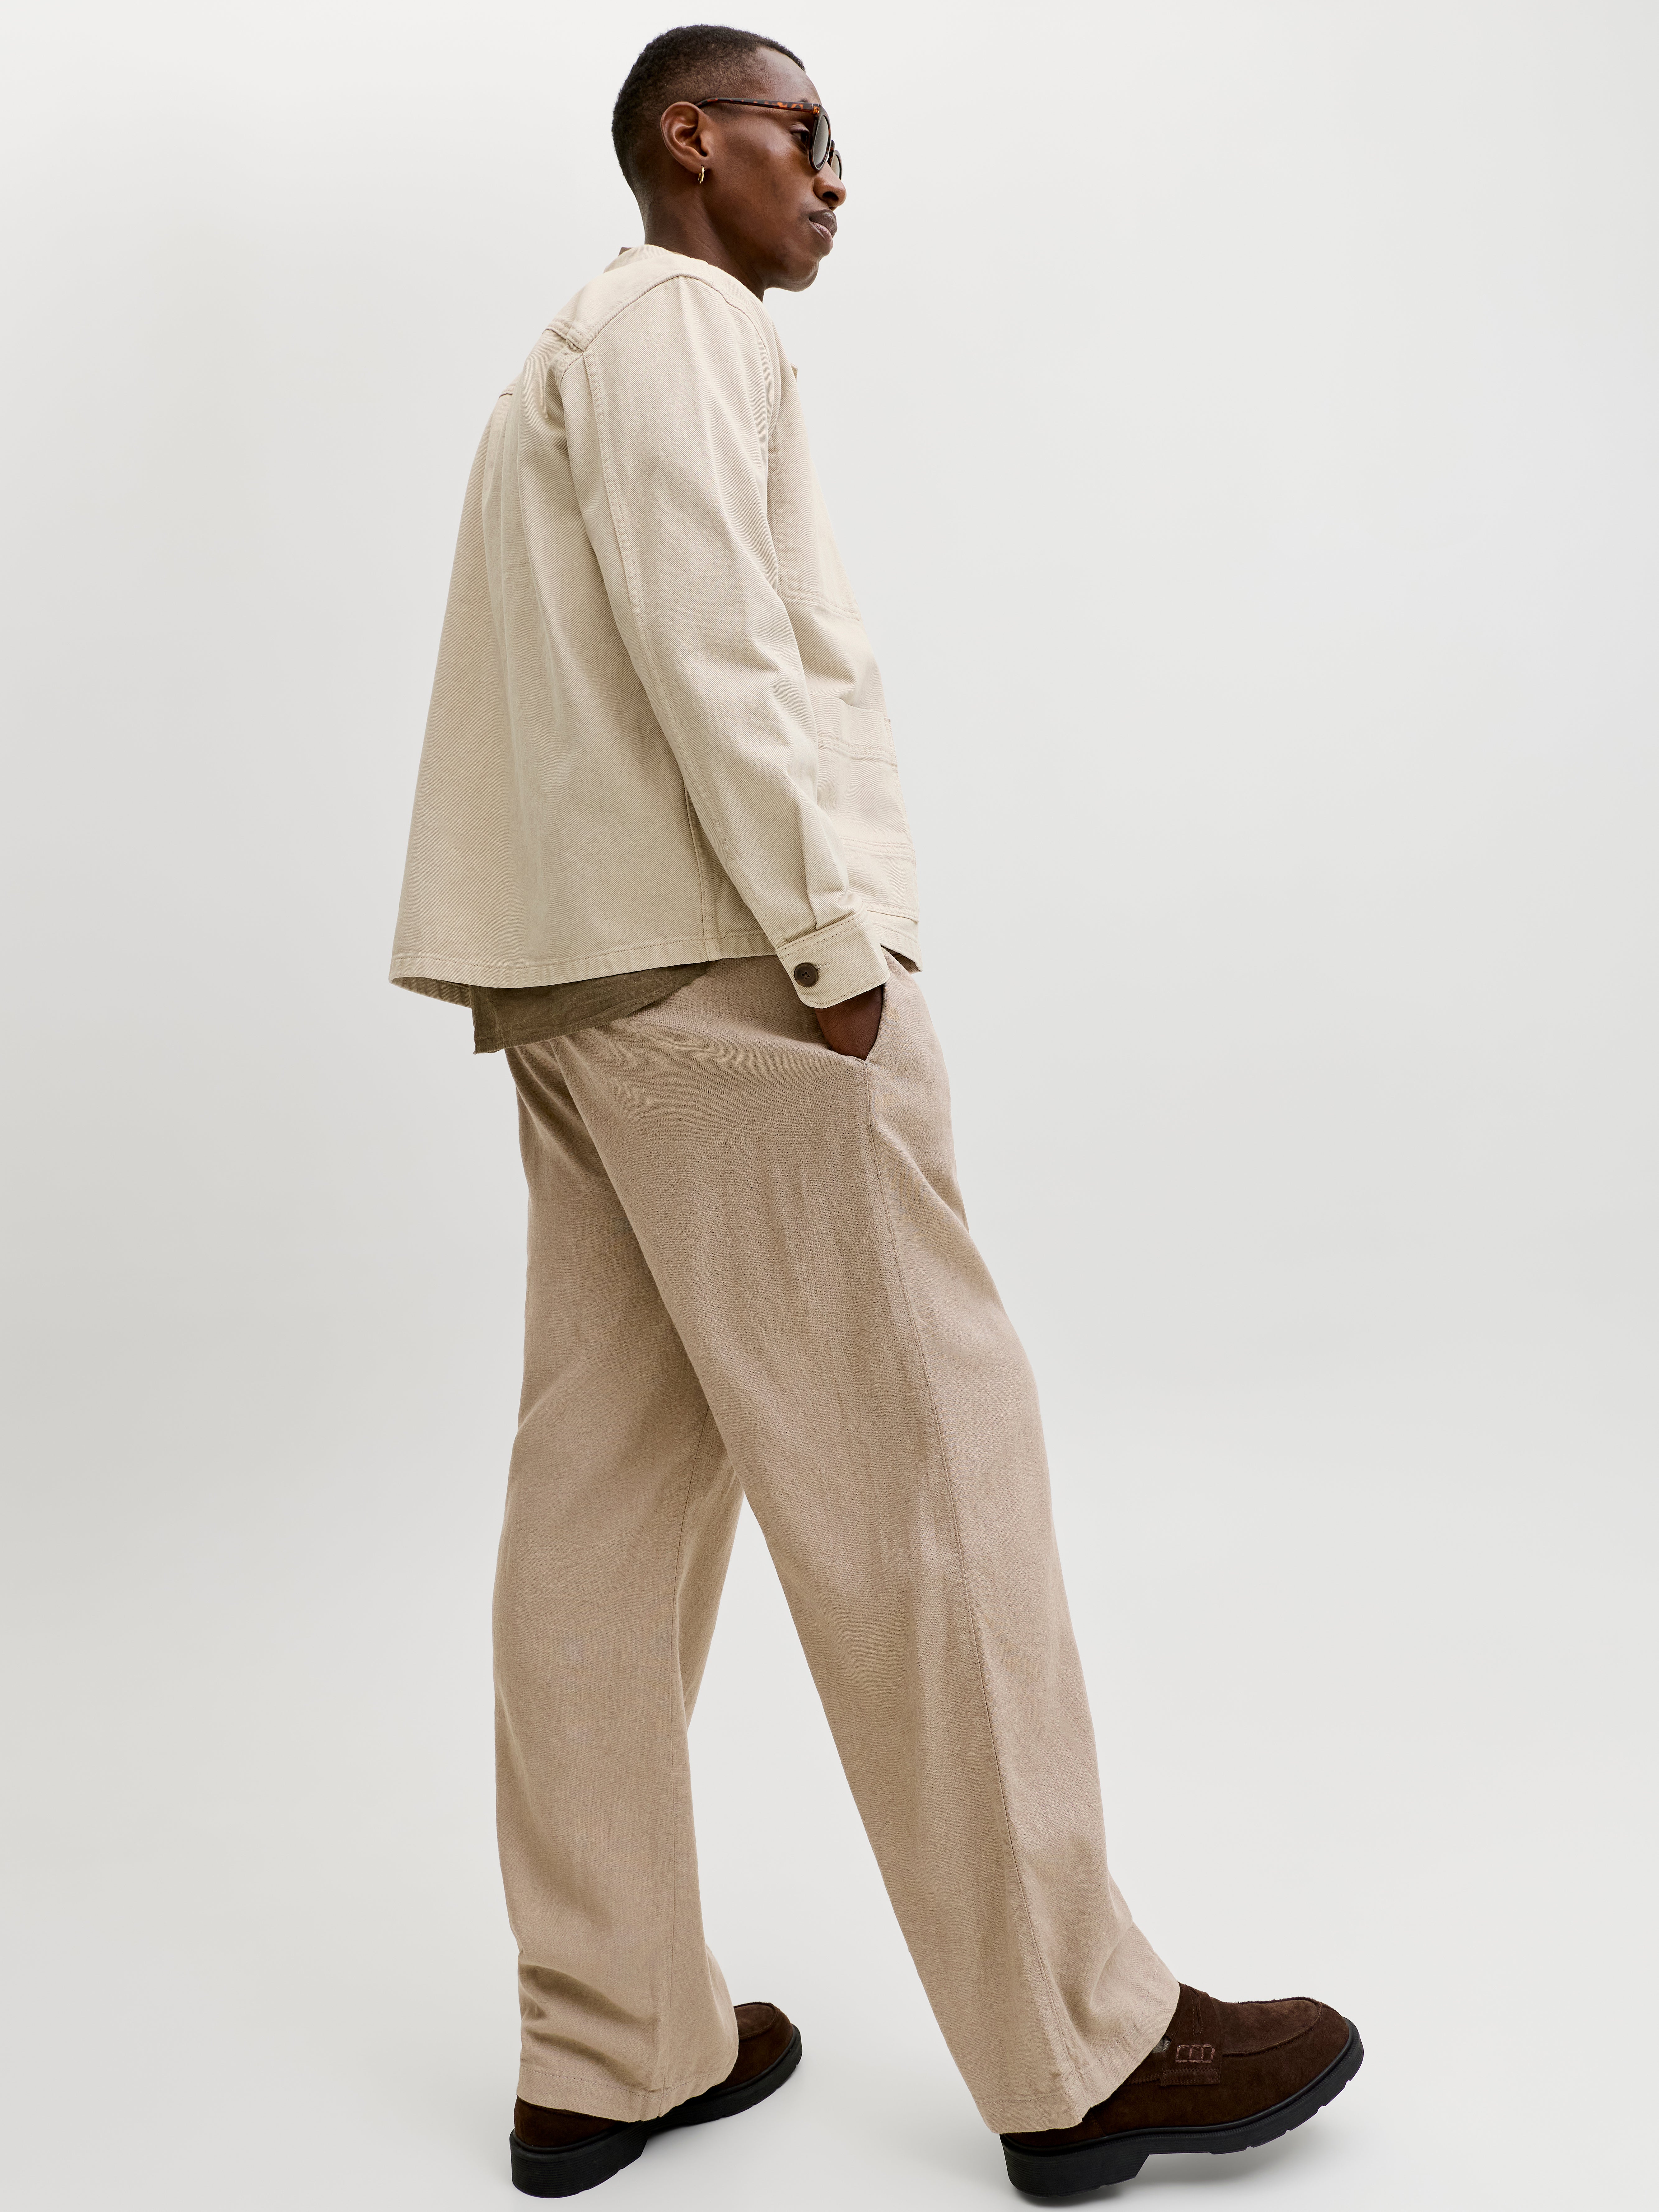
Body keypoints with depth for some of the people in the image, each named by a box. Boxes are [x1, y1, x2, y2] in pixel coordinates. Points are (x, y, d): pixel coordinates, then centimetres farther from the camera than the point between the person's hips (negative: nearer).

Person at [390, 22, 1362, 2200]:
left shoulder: (573, 357, 28)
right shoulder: (681, 317, -2)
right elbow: (704, 638, -15)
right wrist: (833, 942, -17)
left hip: (582, 983, 10)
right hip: (717, 959, -10)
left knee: (614, 1497, 6)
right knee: (921, 1483, -7)